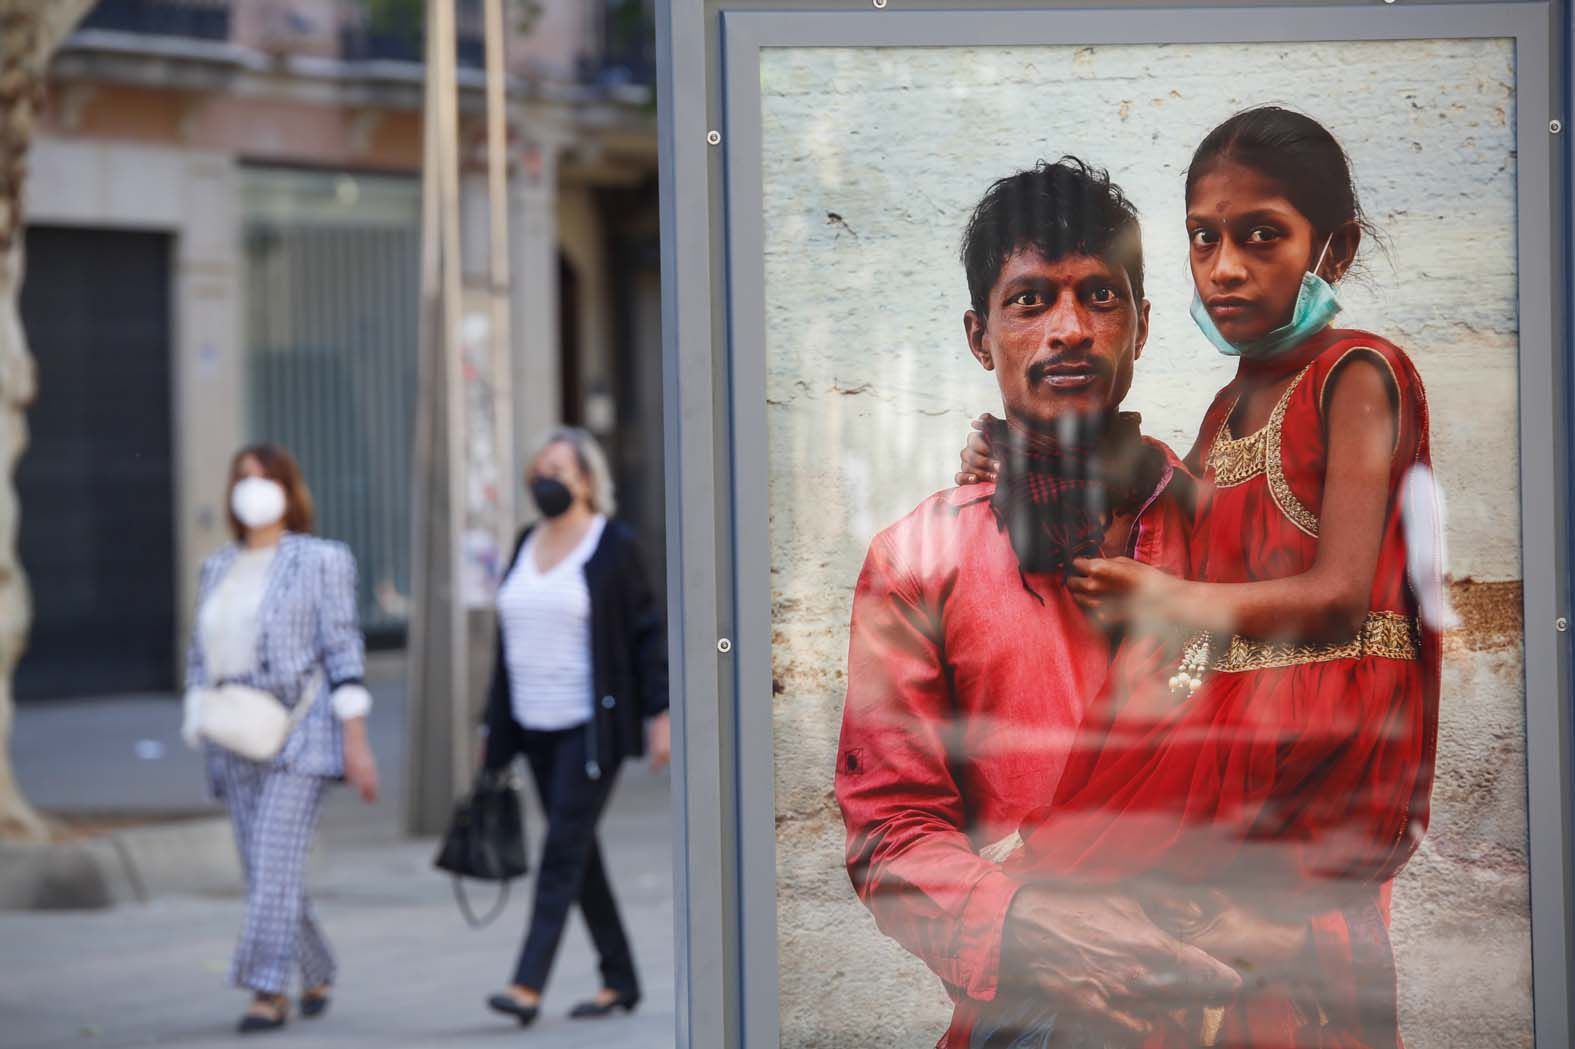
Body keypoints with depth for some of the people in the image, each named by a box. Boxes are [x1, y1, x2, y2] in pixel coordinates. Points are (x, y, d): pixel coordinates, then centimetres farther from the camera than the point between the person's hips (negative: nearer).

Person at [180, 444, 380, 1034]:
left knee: (276, 863, -15)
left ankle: (268, 992, -15)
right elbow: (200, 659, 17)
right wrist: (198, 732, 8)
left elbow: (344, 652, -5)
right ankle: (317, 976, 23)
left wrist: (357, 742, -11)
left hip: (299, 735, -5)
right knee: (264, 874, 6)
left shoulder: (321, 561, 0)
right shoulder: (217, 569, 15)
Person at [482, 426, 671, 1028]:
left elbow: (647, 634, -7)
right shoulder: (527, 545, 12)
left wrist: (659, 714, -12)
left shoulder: (613, 545, -6)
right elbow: (508, 641, 16)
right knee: (578, 853, 9)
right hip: (538, 728, 7)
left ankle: (528, 985, -18)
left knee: (564, 849, -12)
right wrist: (495, 731, 15)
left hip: (593, 726, -7)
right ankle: (620, 980, 18)